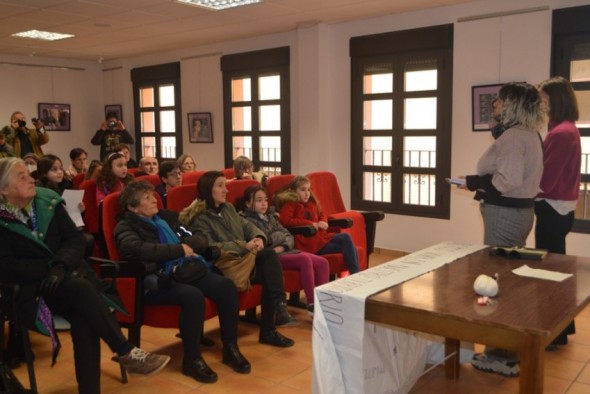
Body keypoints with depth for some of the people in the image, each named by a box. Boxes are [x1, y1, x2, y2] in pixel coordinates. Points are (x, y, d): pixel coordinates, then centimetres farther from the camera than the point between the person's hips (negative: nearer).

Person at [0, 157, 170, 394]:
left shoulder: (47, 200, 6)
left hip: (67, 280, 3)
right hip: (31, 290, -3)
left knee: (84, 322, -29)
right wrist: (48, 268, -17)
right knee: (82, 290, -34)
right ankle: (126, 353, -24)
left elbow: (75, 238, 2)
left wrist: (60, 265, -16)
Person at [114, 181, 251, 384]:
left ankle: (230, 348, -3)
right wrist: (180, 250, -17)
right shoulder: (126, 227, 1)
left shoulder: (167, 217, 19)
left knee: (226, 286, -18)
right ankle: (192, 359, -15)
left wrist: (189, 244, -9)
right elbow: (137, 250, -22)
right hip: (157, 280, -6)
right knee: (193, 296, -34)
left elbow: (200, 238, 15)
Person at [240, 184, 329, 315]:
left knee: (323, 262, -10)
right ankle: (312, 304, -24)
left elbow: (289, 237, 16)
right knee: (305, 260, -31)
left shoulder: (271, 217, 23)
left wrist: (282, 247, -7)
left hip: (285, 251, 8)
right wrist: (280, 236, -1)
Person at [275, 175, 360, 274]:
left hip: (320, 235, 8)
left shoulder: (311, 203, 21)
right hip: (307, 241, -8)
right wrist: (312, 224, -19)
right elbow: (285, 220, -19)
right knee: (345, 238, -22)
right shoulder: (289, 205, -2)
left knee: (345, 237, -18)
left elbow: (321, 214, 32)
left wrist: (323, 222, 4)